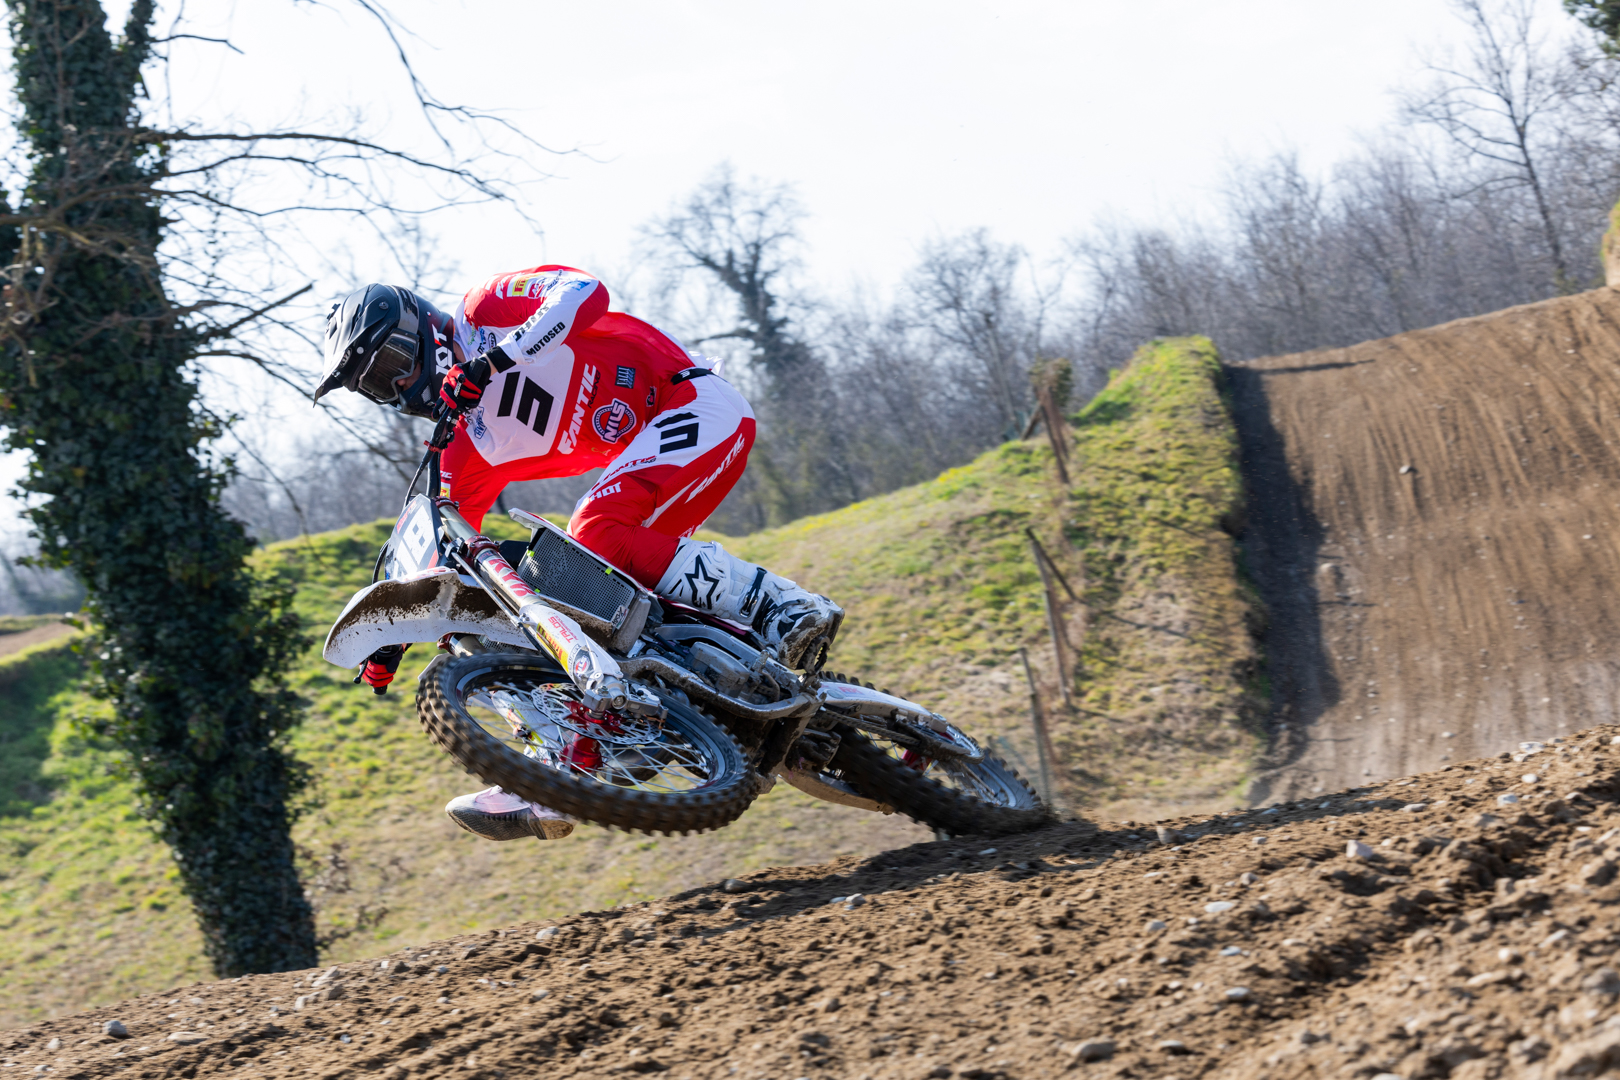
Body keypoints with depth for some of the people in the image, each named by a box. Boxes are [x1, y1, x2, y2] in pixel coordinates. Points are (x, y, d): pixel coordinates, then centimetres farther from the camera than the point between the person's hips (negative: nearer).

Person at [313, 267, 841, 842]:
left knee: (597, 531, -29)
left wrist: (494, 359, -28)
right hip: (645, 449, 8)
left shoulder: (487, 310, -3)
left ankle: (785, 607, -34)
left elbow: (583, 290, -20)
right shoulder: (466, 447, 16)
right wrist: (391, 641, 11)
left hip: (697, 406, -8)